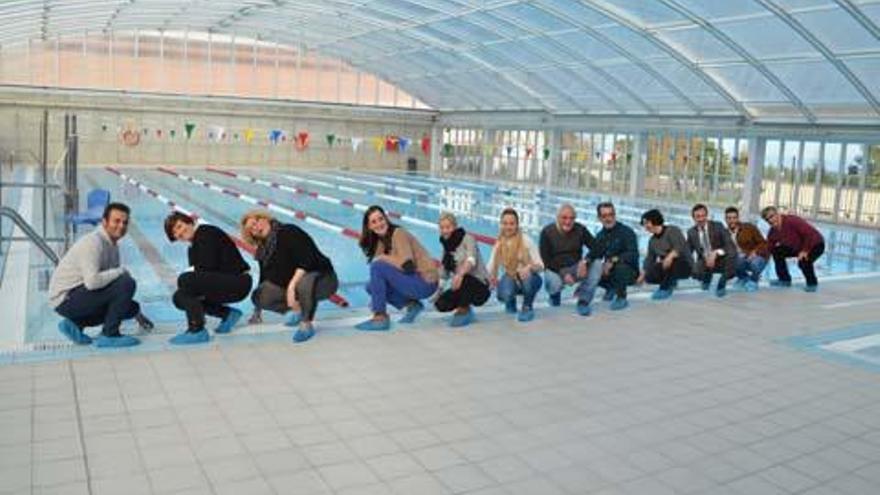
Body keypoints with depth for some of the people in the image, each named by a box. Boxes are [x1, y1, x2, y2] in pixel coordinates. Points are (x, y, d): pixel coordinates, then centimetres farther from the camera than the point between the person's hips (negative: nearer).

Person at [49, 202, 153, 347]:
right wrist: (121, 271, -18)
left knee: (132, 307, 12)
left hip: (79, 293, 9)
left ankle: (75, 324, 9)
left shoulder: (113, 245, 10)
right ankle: (109, 335, -11)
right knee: (126, 283, -23)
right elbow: (92, 281, -34)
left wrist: (137, 313, 16)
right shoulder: (93, 242, -20)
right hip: (66, 298, -9)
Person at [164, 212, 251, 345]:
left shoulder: (206, 233, -11)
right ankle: (228, 314, 13)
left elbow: (208, 268, -18)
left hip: (238, 281, -10)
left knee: (184, 280, -23)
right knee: (179, 297, 7)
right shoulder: (192, 249, 16)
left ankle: (197, 331, -19)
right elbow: (198, 273, 12)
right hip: (225, 283, 10)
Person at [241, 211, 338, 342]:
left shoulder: (289, 232, -17)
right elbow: (265, 278, 14)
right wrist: (257, 311, 18)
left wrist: (291, 287, -36)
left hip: (323, 278, -7)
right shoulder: (263, 250, 5)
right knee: (259, 295, -8)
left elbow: (305, 262, -28)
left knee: (305, 284, -42)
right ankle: (298, 310, 11)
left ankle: (307, 324, -17)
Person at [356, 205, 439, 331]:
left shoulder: (399, 233, -14)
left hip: (425, 283, -9)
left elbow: (408, 266, -23)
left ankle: (380, 318, -16)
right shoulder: (381, 239, 11)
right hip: (411, 281, 9)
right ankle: (412, 305, 8)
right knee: (371, 286, 8)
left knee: (377, 266, -20)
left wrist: (383, 258, -12)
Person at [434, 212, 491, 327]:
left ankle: (463, 311, -13)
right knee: (440, 304, -18)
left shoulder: (467, 238, -9)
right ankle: (465, 309, 10)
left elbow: (472, 259, -28)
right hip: (462, 288, 6)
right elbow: (443, 275, 14)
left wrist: (460, 274, -45)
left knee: (463, 279, -36)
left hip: (480, 287, -6)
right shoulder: (446, 247, 10)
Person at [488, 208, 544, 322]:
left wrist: (529, 267, -40)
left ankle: (527, 308, -9)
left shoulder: (525, 240, -13)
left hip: (529, 279, -2)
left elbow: (540, 265, -17)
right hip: (510, 280, 2)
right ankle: (510, 301, 10)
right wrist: (491, 277, -30)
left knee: (526, 275, -38)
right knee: (504, 294, -32)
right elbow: (491, 267, -7)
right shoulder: (498, 244, -3)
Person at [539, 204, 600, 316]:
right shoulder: (547, 232, -8)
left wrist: (585, 261, -29)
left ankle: (583, 301, -16)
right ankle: (555, 293, 5)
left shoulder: (580, 230, -3)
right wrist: (563, 274, -24)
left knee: (597, 265, -25)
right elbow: (545, 259, -10)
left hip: (575, 269, 2)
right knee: (554, 283, -36)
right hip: (555, 270, -2)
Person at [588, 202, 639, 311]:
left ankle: (621, 298, -13)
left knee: (620, 267, -38)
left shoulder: (626, 232, -13)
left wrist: (614, 260, -34)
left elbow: (633, 255, -24)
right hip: (610, 271, 6)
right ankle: (611, 288, 14)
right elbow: (594, 255, 0)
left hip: (629, 272, -6)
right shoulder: (601, 236, 6)